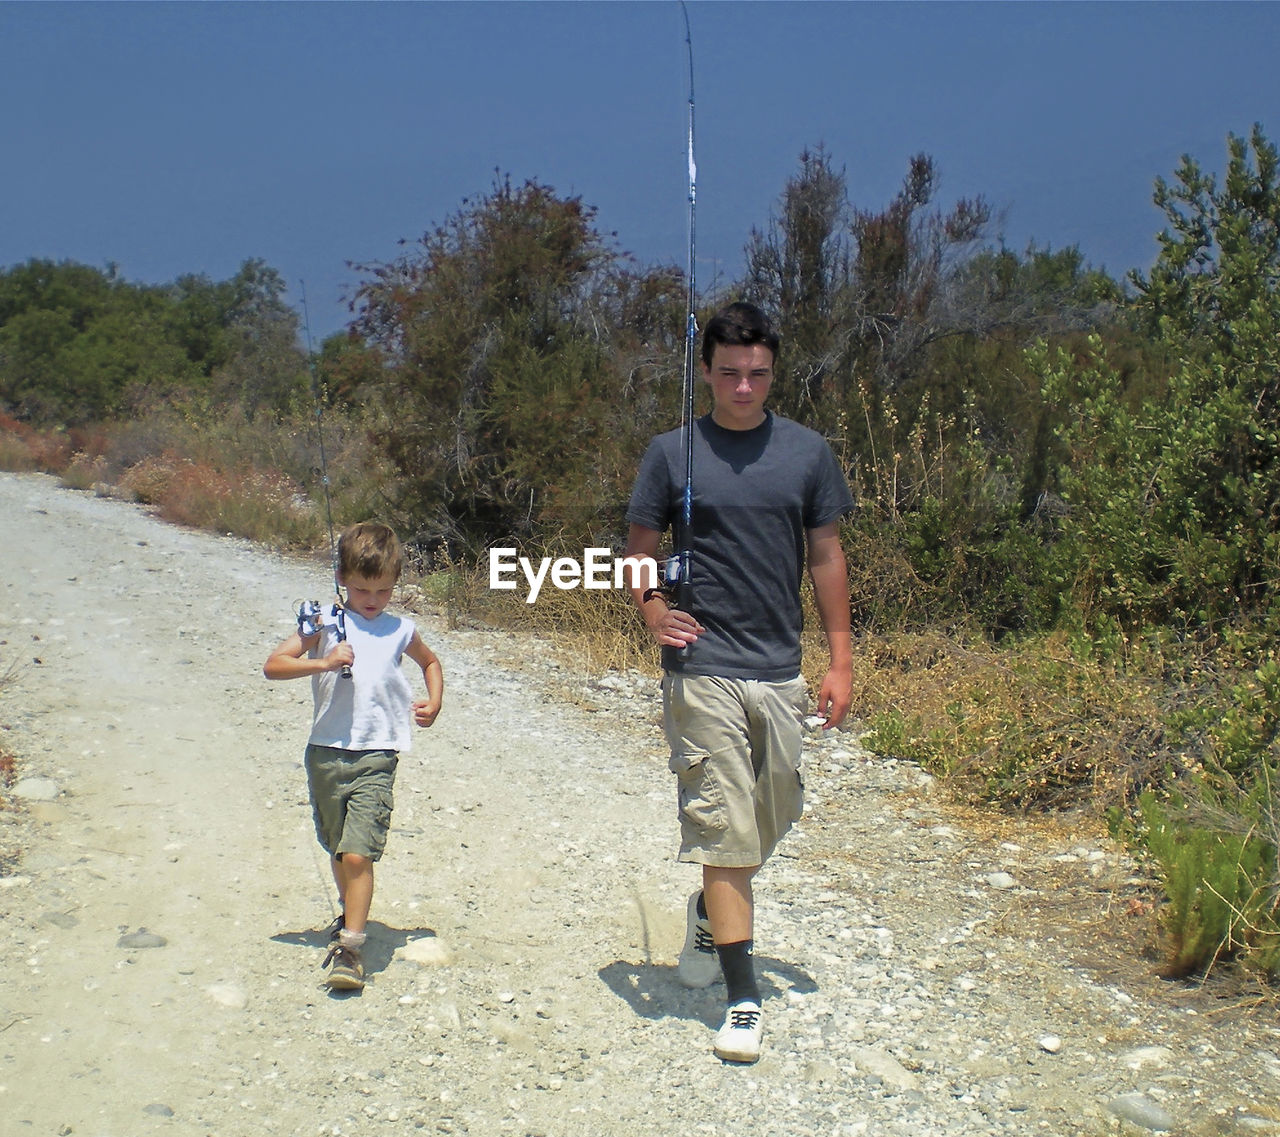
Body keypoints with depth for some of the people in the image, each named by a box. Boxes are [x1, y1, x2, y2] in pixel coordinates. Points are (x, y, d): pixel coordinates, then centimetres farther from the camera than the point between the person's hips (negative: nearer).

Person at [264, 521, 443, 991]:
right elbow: (273, 665, -7)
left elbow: (430, 661, 27)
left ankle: (349, 948, -9)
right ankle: (351, 915, 42)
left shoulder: (400, 630, 6)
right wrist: (323, 662, -21)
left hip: (375, 757, -2)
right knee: (339, 850, 18)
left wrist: (434, 702, 11)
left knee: (358, 854, -13)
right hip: (326, 753, 2)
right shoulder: (324, 623, 1)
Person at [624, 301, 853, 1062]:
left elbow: (826, 556, 9)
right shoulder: (673, 452, 1)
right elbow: (641, 550, 6)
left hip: (781, 670, 3)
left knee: (774, 815, 15)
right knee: (725, 824, -3)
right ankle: (743, 996, 5)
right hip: (703, 667, -3)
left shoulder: (808, 452, 6)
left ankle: (711, 911, 44)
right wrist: (651, 608, -14)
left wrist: (842, 659, 5)